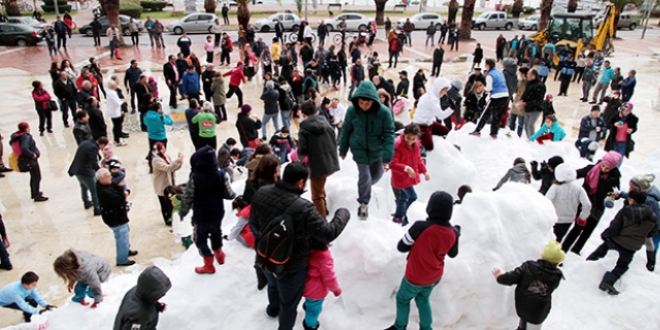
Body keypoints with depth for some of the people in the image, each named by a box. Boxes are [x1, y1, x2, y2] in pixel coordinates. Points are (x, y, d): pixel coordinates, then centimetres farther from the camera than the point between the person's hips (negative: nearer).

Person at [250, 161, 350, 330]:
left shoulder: (261, 193, -17)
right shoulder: (303, 208, -37)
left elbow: (254, 224, -1)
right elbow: (329, 233, -29)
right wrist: (343, 213, -11)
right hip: (290, 267, -7)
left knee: (274, 284, 38)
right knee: (289, 303, 22)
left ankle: (273, 309, 67)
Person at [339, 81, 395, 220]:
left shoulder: (384, 112, -23)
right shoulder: (352, 110, -18)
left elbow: (389, 134, -17)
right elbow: (346, 130, -4)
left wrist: (387, 156, -20)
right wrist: (343, 150, 4)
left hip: (376, 149, 2)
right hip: (359, 149, -1)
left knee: (376, 175, 18)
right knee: (364, 175, -5)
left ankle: (365, 189, 52)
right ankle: (364, 203, 19)